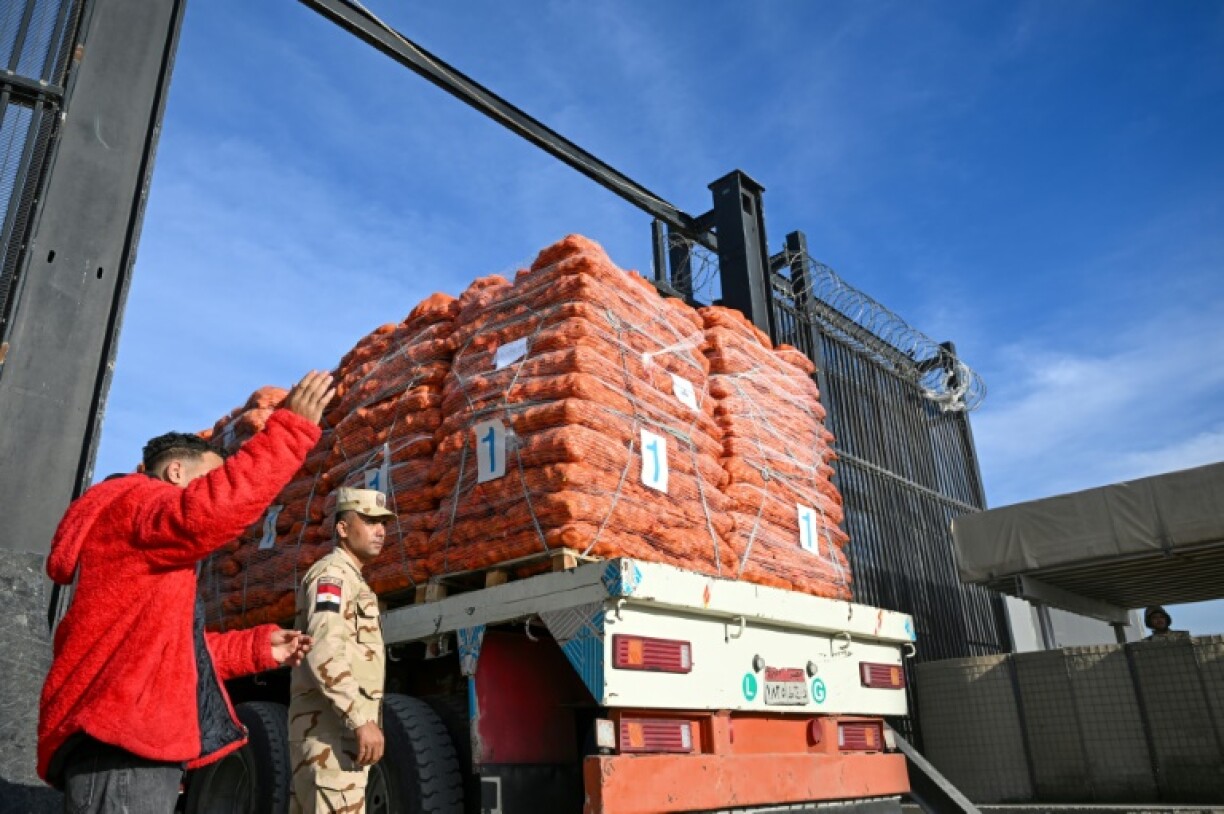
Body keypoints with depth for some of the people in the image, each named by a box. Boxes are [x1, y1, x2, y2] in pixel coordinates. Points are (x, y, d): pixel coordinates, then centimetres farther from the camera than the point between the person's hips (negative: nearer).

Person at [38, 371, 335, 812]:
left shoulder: (153, 558, 28)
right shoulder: (132, 501, -4)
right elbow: (207, 514, -27)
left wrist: (257, 647, 21)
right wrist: (292, 428, -25)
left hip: (133, 743, 11)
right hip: (119, 747, -11)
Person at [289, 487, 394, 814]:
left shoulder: (350, 581, 24)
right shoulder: (332, 572, -7)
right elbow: (324, 651, -22)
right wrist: (362, 719, -28)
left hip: (335, 732, 10)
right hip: (330, 732, -10)